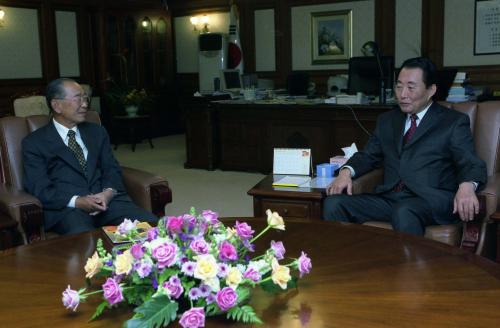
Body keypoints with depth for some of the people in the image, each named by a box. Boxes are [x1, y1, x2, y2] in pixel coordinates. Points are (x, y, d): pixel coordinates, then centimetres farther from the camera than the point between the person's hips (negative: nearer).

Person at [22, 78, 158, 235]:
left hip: (106, 200, 4)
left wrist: (108, 193, -9)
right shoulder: (34, 142, 7)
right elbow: (39, 188, -4)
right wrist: (77, 201, -20)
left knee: (151, 224, -22)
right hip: (66, 207, -4)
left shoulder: (97, 132, 21)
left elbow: (112, 169, 14)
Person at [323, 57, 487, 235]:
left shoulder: (454, 122, 8)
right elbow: (368, 155, 23)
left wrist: (467, 186, -26)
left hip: (431, 201, -4)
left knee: (404, 212, -38)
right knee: (333, 203, -19)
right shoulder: (387, 120, 23)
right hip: (389, 199, 5)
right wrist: (346, 172, 0)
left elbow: (472, 164, -2)